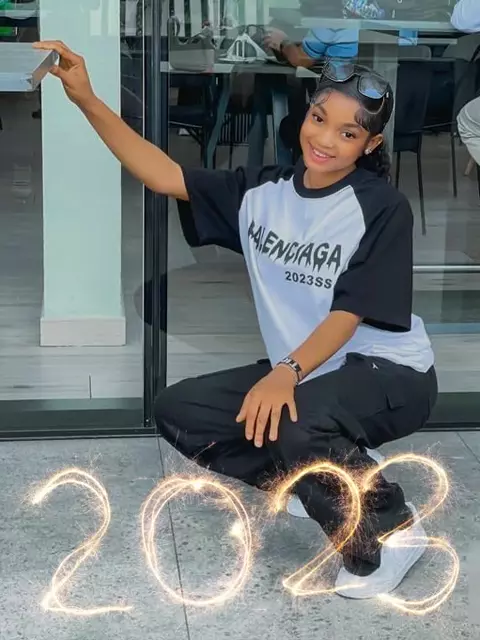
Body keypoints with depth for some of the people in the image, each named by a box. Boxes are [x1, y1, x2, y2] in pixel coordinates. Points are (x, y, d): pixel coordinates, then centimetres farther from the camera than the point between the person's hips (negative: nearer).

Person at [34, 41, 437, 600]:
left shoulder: (381, 208, -17)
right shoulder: (262, 192, -3)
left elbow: (349, 313, -23)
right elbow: (164, 176, -9)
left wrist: (287, 372, -40)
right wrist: (86, 100, -20)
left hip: (389, 374, -7)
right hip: (304, 371, 7)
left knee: (295, 424, -37)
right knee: (178, 411, -1)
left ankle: (392, 527, -10)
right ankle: (317, 480, 6)